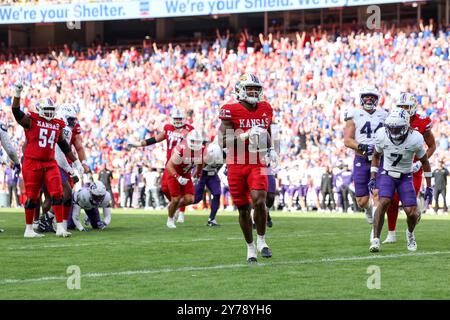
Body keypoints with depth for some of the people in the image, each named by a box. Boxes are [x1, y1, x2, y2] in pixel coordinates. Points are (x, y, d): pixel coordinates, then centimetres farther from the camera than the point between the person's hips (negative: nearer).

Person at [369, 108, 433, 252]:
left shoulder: (415, 139, -21)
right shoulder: (382, 136, -16)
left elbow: (425, 162, -4)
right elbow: (376, 156, 6)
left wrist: (429, 187, -2)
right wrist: (372, 178, -1)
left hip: (406, 177, 0)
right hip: (387, 174, 0)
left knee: (411, 212, -9)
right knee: (383, 203, -26)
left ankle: (410, 233, 26)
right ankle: (375, 240, -24)